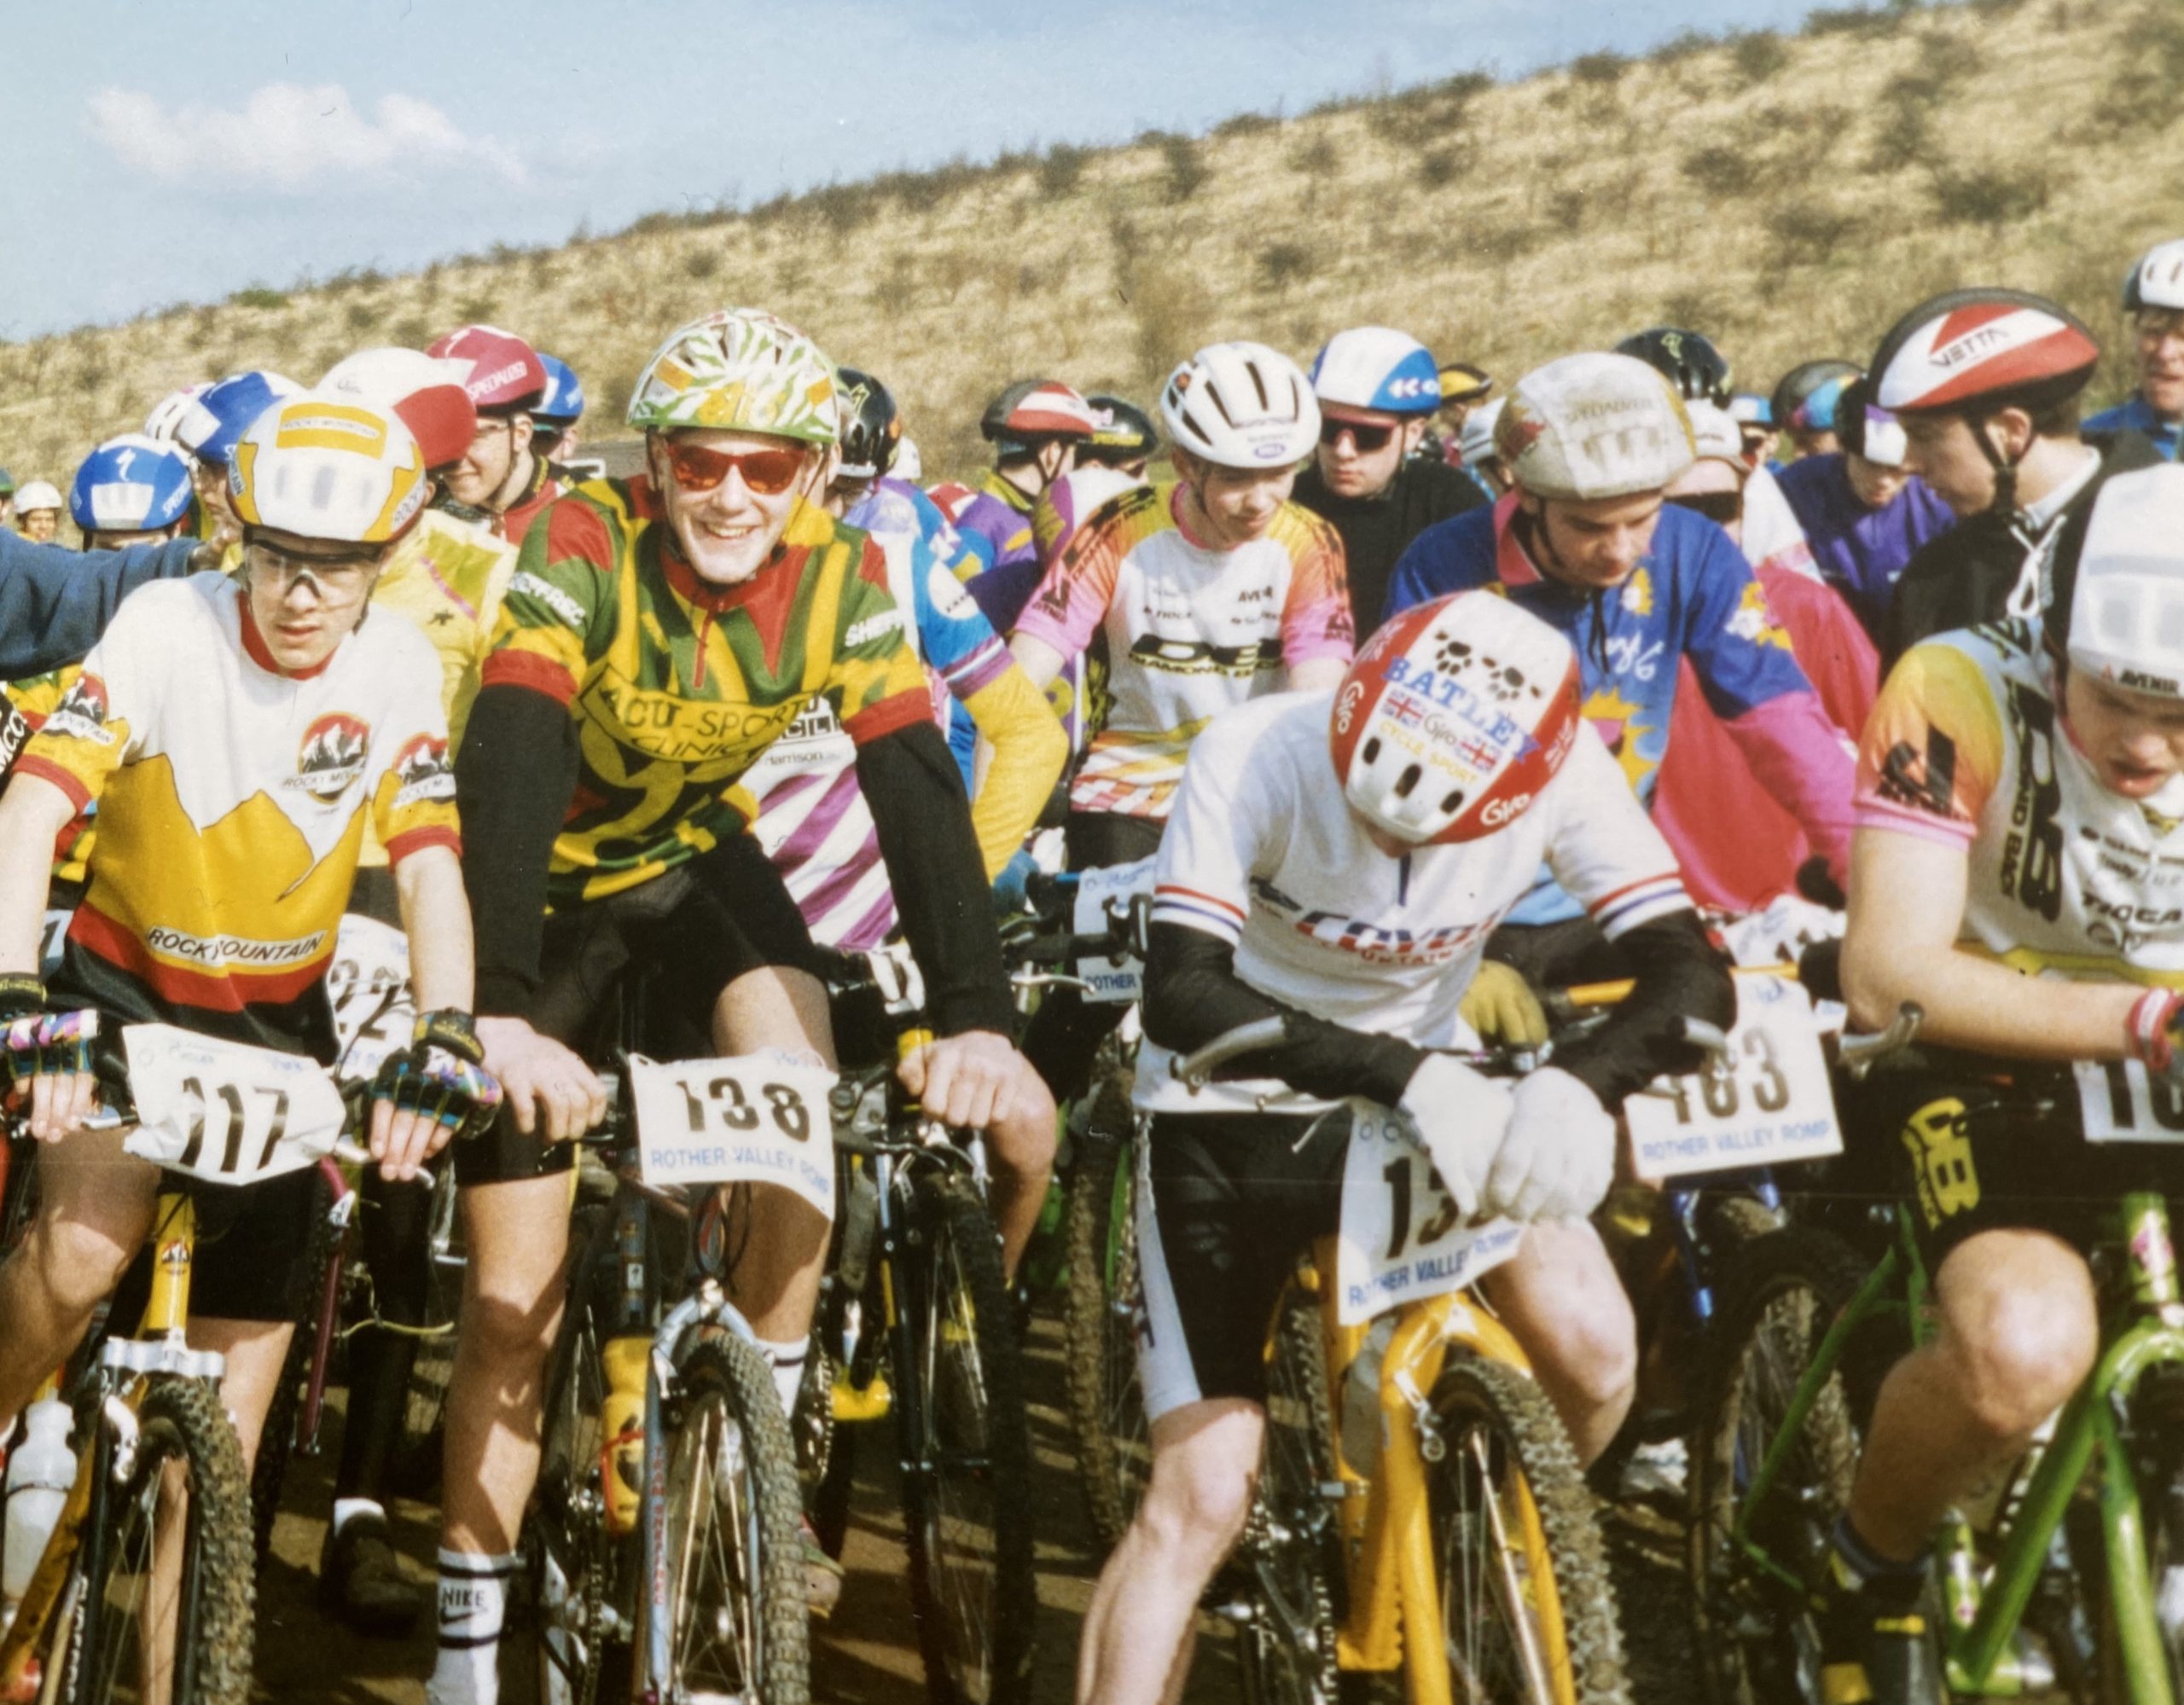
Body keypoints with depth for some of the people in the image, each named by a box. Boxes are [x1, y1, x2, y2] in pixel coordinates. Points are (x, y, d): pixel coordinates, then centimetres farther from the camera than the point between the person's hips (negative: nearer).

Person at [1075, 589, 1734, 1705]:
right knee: (1203, 1498, -9)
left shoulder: (1561, 771, -20)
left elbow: (1691, 976, -26)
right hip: (1230, 1115, -2)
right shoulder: (1258, 752, -28)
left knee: (1592, 1346, -20)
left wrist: (1575, 1084, -48)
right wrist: (1407, 1075, -51)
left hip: (1424, 1096, 3)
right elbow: (1181, 993, -38)